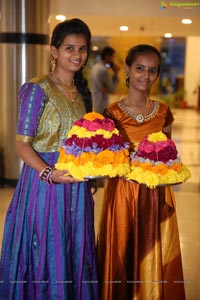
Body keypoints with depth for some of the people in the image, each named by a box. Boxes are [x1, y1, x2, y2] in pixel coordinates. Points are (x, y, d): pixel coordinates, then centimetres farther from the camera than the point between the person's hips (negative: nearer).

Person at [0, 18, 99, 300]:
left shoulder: (82, 92, 10)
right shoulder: (37, 89, -10)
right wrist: (50, 174, -27)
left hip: (77, 186, 6)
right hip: (45, 182, -6)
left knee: (75, 254, 15)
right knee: (46, 256, 4)